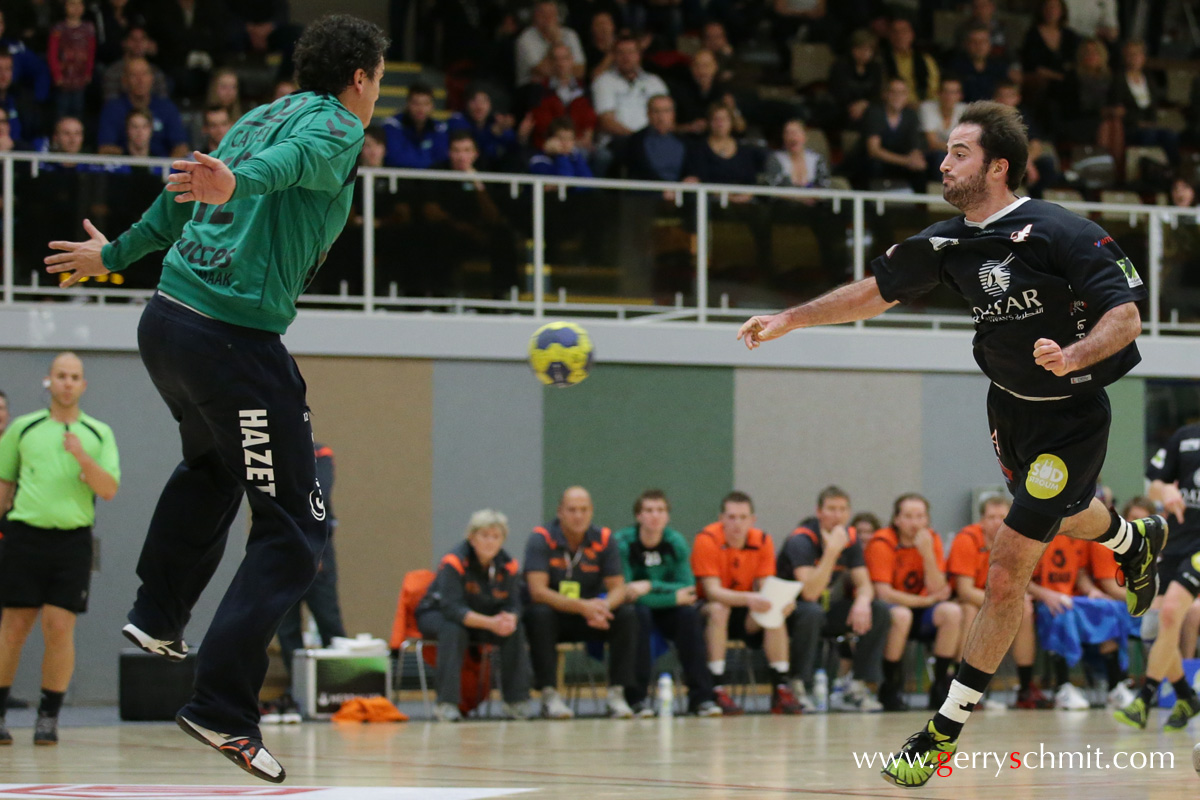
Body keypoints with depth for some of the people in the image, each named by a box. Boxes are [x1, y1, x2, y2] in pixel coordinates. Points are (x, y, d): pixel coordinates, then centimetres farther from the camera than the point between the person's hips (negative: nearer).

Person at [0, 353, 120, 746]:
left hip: (72, 540, 0)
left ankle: (49, 717, 2)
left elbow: (109, 489, -1)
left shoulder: (99, 434, 8)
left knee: (60, 628, -6)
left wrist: (82, 458, -16)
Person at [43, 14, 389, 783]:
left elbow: (182, 203, 30)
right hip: (234, 337, -9)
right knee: (296, 531, -4)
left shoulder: (260, 116, 19)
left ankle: (158, 616, 44)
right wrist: (238, 183, -48)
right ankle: (222, 710, -12)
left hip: (166, 318, 9)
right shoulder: (336, 128, -4)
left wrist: (113, 254, 45)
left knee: (212, 466, 37)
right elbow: (292, 159, -27)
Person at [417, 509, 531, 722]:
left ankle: (516, 702, -14)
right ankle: (446, 703, -37)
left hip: (487, 618, 4)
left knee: (515, 630, -21)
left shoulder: (509, 566, -10)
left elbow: (512, 605, -10)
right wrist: (490, 623, -45)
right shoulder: (454, 562, -27)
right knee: (453, 631, -37)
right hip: (437, 615, -4)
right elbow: (452, 608, -34)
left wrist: (509, 619, -37)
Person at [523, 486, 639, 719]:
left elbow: (618, 587, -6)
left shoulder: (604, 540, -3)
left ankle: (617, 693, -20)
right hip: (553, 615, -3)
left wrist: (603, 606, -31)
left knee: (627, 615, -21)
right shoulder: (541, 539, -14)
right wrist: (582, 607, -35)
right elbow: (537, 591, -23)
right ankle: (549, 695, -30)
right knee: (540, 614, -36)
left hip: (589, 620, 3)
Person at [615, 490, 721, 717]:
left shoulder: (677, 543, -6)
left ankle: (701, 697, -25)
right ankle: (637, 698, -31)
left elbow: (688, 588, -13)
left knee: (690, 613, -26)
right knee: (640, 612, -35)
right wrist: (674, 597, -24)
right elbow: (625, 592, -25)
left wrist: (651, 586, -28)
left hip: (666, 613, 3)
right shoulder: (622, 543, -18)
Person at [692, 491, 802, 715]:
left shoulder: (763, 541, -6)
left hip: (744, 613, 4)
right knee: (718, 609, -36)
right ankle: (717, 691, -38)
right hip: (706, 610, -4)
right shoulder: (707, 540, -19)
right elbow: (713, 590, -26)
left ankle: (781, 689, -23)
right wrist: (748, 599, -44)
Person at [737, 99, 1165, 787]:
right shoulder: (949, 242, -5)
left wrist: (1072, 357, -42)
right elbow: (878, 291, 8)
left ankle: (948, 728, -2)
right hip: (1008, 402, 7)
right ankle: (1136, 541, 68)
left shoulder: (1062, 233, -25)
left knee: (1007, 573, -10)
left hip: (1071, 415, -7)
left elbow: (1126, 316, -24)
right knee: (1060, 515, 32)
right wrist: (790, 319, 7)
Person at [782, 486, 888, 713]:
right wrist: (832, 550, -35)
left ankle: (857, 688, -13)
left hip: (829, 611, 6)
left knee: (879, 611, -12)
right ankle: (797, 689, -27)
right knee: (812, 612, -39)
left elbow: (864, 584, 0)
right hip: (793, 610, -6)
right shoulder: (801, 540, -21)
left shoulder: (851, 538, 0)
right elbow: (810, 593, -31)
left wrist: (862, 602, -24)